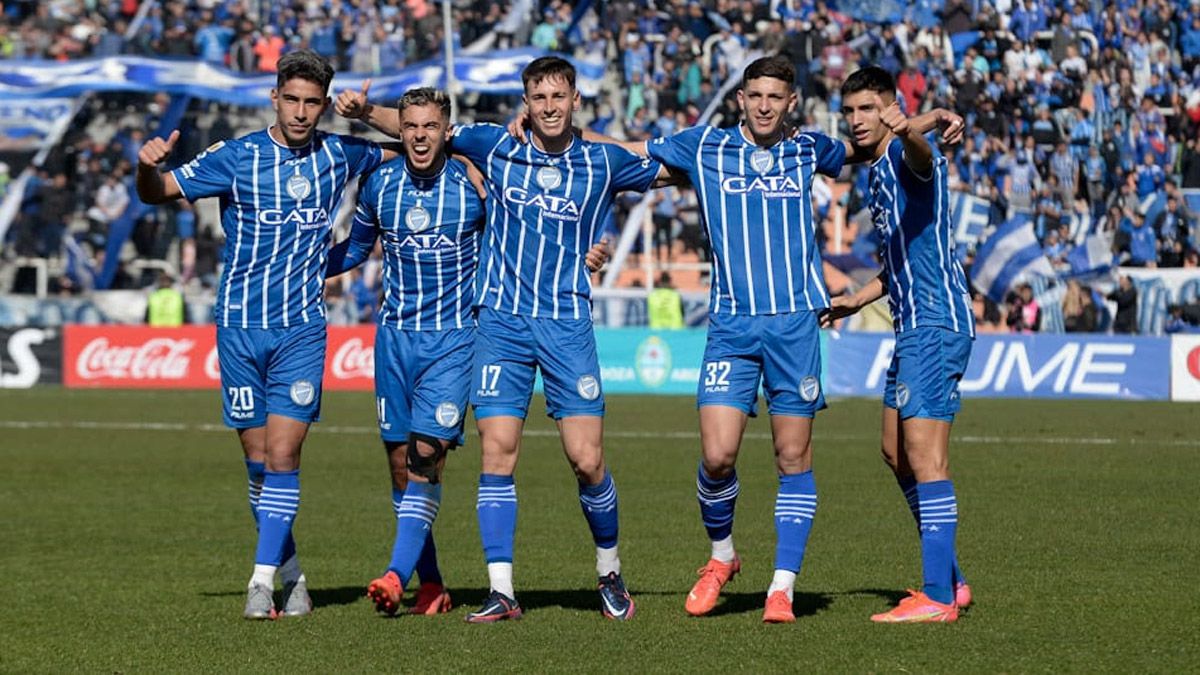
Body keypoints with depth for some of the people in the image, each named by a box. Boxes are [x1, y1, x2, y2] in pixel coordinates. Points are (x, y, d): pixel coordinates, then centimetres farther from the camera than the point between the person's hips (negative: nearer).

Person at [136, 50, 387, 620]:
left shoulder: (339, 155, 3)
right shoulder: (235, 158, -4)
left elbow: (400, 155, 23)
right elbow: (157, 193, -4)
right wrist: (148, 167, -25)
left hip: (302, 330, 0)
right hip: (240, 327, 0)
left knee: (282, 454, -12)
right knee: (258, 460, 4)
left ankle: (263, 580, -12)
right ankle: (292, 575, 18)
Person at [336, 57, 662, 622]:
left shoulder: (604, 163, 5)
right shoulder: (496, 147, 5)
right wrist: (366, 112, 0)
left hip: (568, 323, 0)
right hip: (501, 321, 1)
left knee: (586, 460, -5)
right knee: (497, 452, -7)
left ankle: (609, 571, 19)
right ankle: (502, 592, -4)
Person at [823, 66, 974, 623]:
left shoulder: (905, 158, -10)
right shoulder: (878, 175, 20)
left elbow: (921, 158, -38)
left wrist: (907, 134, -59)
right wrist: (858, 299, 32)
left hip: (935, 325, -11)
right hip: (913, 326, 11)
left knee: (924, 455, -13)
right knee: (897, 453, 15)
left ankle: (938, 597, -14)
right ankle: (951, 580, 21)